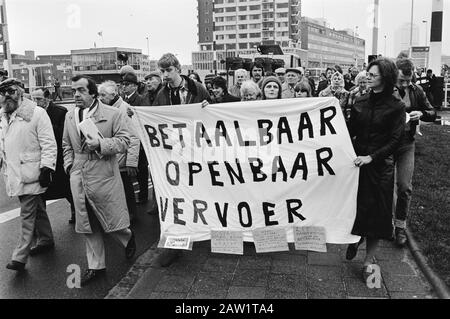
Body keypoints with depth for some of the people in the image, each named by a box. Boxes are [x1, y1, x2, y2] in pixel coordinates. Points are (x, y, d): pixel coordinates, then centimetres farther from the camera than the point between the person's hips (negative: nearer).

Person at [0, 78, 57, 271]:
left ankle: (20, 257, 2)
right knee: (37, 210, 19)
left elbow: (48, 144, -12)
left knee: (27, 214, -3)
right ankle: (46, 240, 34)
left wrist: (46, 168, -17)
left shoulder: (37, 113, -9)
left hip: (31, 174, -7)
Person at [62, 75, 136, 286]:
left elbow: (124, 141, -9)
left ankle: (128, 238, 40)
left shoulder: (113, 114, -7)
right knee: (88, 226, 12)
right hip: (79, 179, 5)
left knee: (113, 219, 5)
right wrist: (69, 165, 8)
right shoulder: (70, 116, 10)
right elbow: (67, 145, 19)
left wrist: (100, 143, -21)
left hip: (104, 176, -5)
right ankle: (96, 266, 25)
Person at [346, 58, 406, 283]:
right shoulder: (361, 102, 5)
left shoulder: (396, 107, -6)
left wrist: (371, 157, -19)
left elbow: (395, 140, -10)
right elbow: (351, 131, 6)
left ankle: (368, 260, 17)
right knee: (355, 206, 10)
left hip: (380, 165, -3)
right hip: (357, 160, 3)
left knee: (376, 211, 4)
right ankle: (355, 240, 38)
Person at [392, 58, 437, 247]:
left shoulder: (416, 91, 1)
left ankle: (400, 226, 15)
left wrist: (422, 114, -13)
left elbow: (433, 114, 9)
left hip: (407, 144, 2)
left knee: (404, 187, 0)